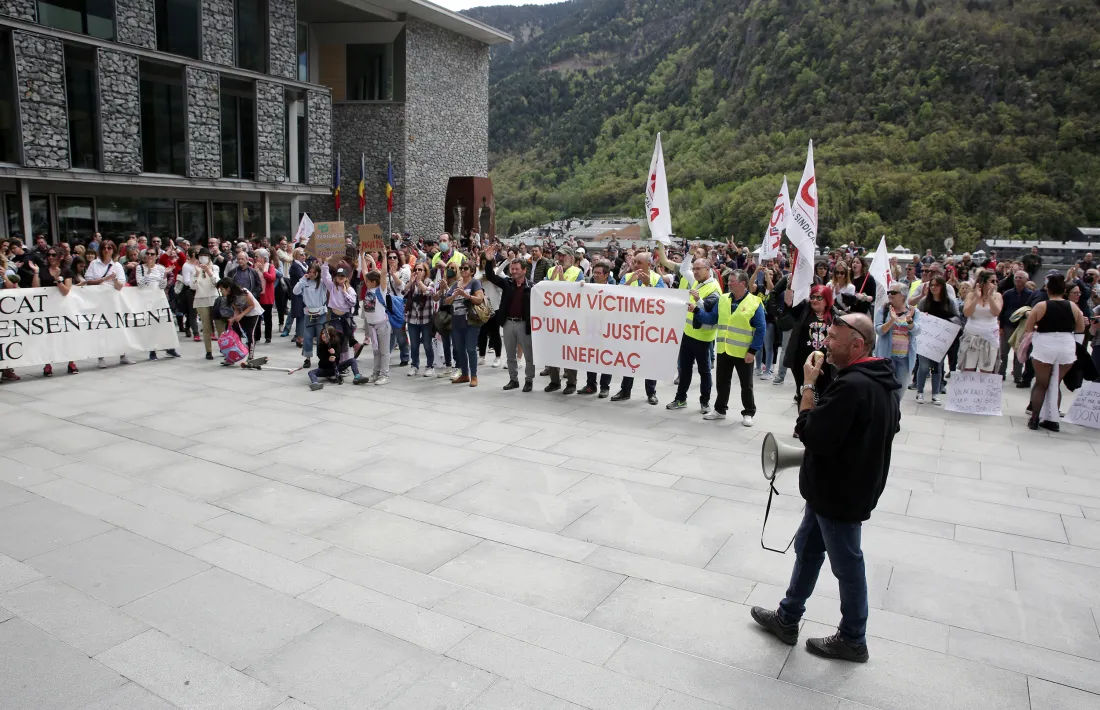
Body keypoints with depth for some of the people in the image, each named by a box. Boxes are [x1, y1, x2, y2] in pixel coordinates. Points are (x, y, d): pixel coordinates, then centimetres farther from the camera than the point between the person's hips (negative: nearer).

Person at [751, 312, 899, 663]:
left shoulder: (852, 386, -29)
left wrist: (808, 386, -19)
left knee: (847, 564, 8)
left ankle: (853, 640, 28)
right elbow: (890, 426, 17)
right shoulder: (880, 380, 4)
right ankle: (787, 618, 34)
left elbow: (811, 434, -28)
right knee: (807, 549, 20)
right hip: (837, 487, 10)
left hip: (839, 493, -10)